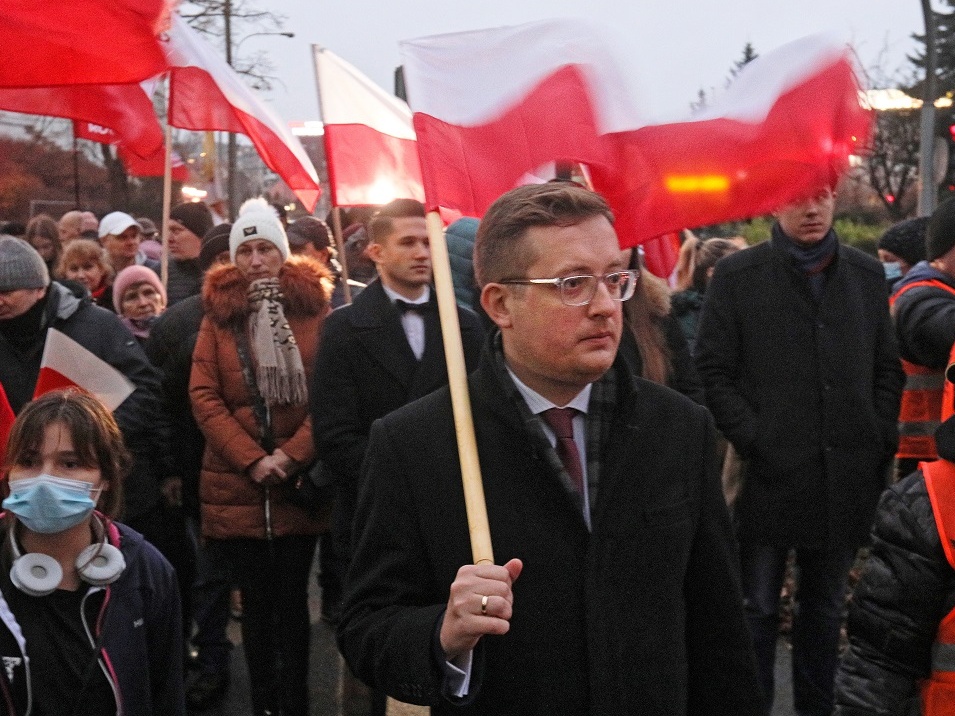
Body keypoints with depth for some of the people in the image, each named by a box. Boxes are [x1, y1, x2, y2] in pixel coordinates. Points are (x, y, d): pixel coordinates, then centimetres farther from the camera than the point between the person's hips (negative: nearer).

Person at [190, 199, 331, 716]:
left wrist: (292, 455, -13)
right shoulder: (218, 313, 6)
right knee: (255, 601, 8)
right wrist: (251, 459, -11)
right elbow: (203, 397, -1)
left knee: (292, 600, 4)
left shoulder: (312, 307, 3)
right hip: (236, 485, 1)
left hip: (299, 481, -1)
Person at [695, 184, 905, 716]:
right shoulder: (738, 275, -1)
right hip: (770, 474, -3)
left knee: (827, 609, 14)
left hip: (846, 479, 3)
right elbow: (713, 370, -3)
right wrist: (752, 440, -11)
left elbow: (888, 369, 12)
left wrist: (881, 442, 2)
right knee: (758, 611, 5)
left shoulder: (868, 275, 10)